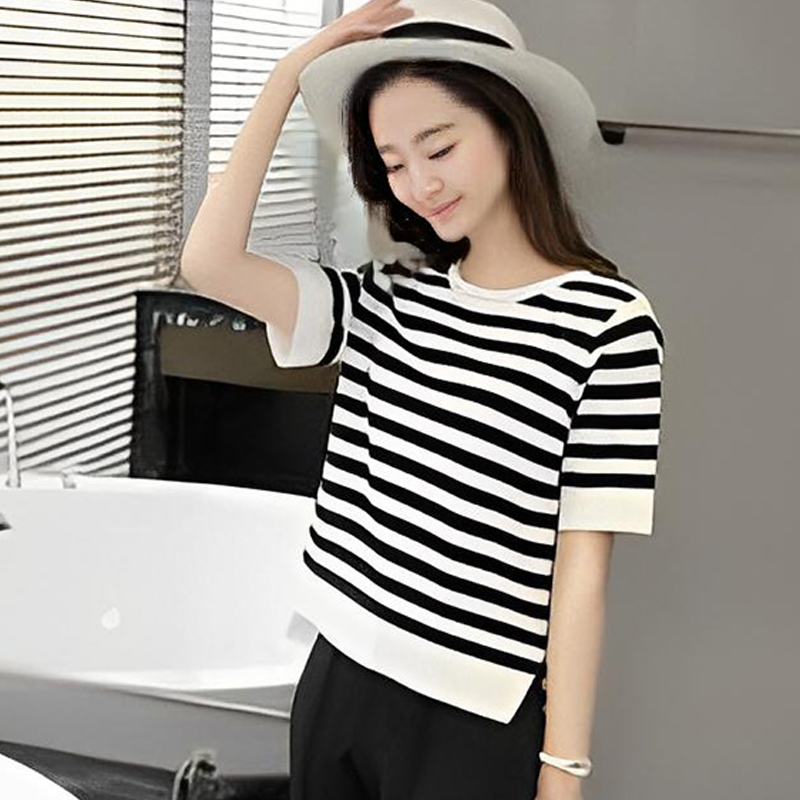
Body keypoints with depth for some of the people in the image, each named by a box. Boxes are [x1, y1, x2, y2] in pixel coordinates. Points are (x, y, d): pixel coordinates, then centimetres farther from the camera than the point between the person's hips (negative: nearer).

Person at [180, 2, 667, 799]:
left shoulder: (609, 323, -13)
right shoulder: (385, 302, 2)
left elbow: (581, 567, -12)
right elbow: (208, 261, -10)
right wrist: (288, 76, -7)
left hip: (477, 724, -5)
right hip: (336, 676, 5)